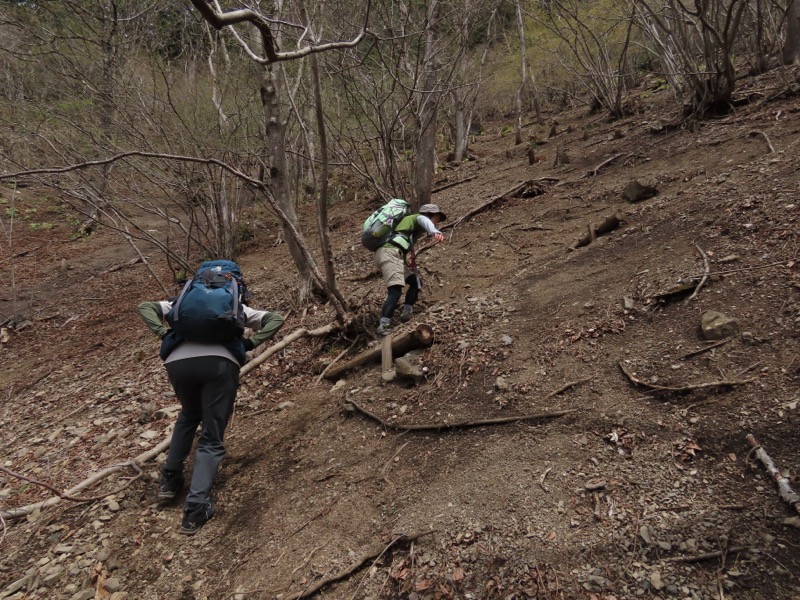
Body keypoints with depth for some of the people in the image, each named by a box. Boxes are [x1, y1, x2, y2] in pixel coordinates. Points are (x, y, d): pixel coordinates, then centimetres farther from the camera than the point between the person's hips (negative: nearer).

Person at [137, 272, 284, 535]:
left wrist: (164, 335, 14)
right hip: (220, 363, -2)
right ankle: (195, 508, -4)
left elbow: (145, 307, 27)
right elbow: (276, 319, 25)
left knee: (188, 416, 32)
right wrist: (250, 343, 15)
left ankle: (170, 481, 33)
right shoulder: (236, 307, 33)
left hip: (178, 361, 2)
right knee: (212, 439, 8)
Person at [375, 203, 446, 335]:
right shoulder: (419, 217, 10)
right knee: (396, 291, -21)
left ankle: (406, 312, 5)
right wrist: (435, 232, -37)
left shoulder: (409, 221, 36)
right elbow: (425, 222, -16)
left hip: (386, 253, 9)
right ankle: (383, 326, -30)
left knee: (415, 282, 15)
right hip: (390, 253, -9)